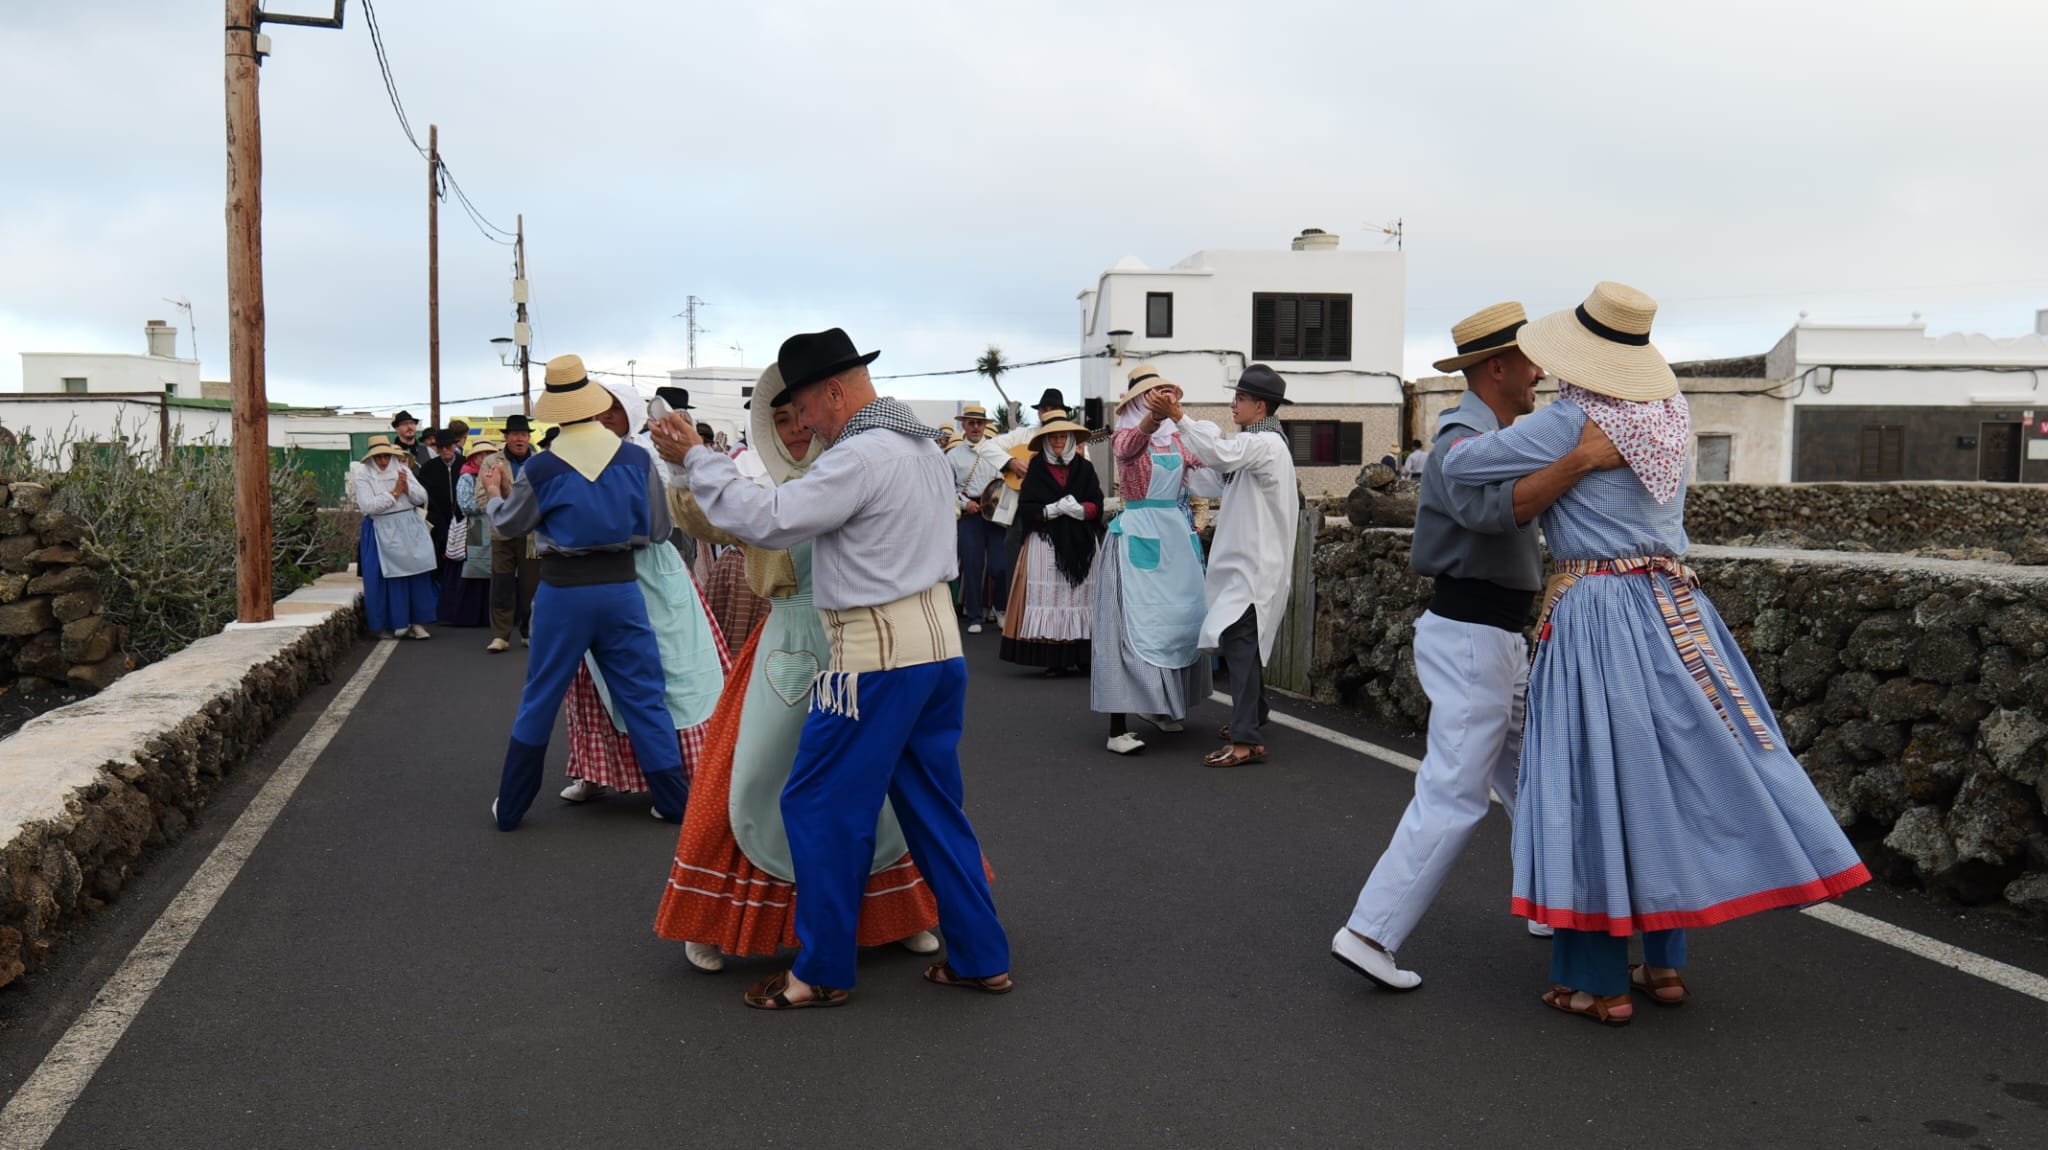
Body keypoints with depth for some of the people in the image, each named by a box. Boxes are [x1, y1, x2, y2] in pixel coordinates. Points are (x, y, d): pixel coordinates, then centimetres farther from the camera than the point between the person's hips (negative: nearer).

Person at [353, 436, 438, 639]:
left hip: (409, 529, 3)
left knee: (417, 574, -1)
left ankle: (416, 622, 5)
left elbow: (422, 498, 6)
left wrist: (407, 487, -13)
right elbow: (367, 506, -13)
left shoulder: (403, 470, 8)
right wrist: (394, 493, -10)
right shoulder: (363, 476, -1)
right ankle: (398, 623, 7)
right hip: (383, 533, -3)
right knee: (392, 578, -3)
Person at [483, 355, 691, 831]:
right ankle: (676, 802, 9)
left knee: (539, 700, 12)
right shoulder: (638, 458, -6)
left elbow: (509, 525, 9)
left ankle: (509, 807, 23)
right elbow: (658, 530, 2)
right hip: (621, 588, 0)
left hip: (562, 591, 0)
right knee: (644, 697, 7)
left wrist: (496, 495, 30)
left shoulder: (540, 468, -8)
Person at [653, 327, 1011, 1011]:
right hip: (938, 640, 10)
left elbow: (769, 521, -18)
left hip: (879, 653, -9)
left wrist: (697, 460, -9)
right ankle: (980, 959, 19)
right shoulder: (923, 445, 15)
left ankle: (822, 972, 11)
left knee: (822, 807, 2)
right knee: (932, 806, 15)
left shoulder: (862, 455, -16)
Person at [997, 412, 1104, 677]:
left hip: (1081, 543, 1)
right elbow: (1025, 507, 1)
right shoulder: (1037, 468, 8)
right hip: (1046, 542, -1)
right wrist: (1051, 510, -13)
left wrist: (1080, 509, -15)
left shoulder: (1084, 468, 11)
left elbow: (1097, 505, 4)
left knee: (1081, 595, -3)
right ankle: (1055, 660, -4)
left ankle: (1082, 657, 2)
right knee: (1050, 595, -7)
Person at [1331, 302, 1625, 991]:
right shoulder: (1461, 439, -16)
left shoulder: (1495, 435, 16)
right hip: (1471, 638, -10)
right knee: (1454, 794, -9)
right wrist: (1581, 460, -40)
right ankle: (1369, 933, -7)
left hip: (1498, 638, 10)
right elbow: (1495, 510, -37)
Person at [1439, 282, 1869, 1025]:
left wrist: (1456, 442, 11)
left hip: (1595, 611, -7)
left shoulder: (1571, 421, -12)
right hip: (1672, 604, 7)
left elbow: (1462, 467, -12)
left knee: (1595, 779, 0)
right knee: (1672, 769, 12)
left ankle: (1598, 982, 7)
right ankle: (1665, 963, 23)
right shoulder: (1671, 413, 8)